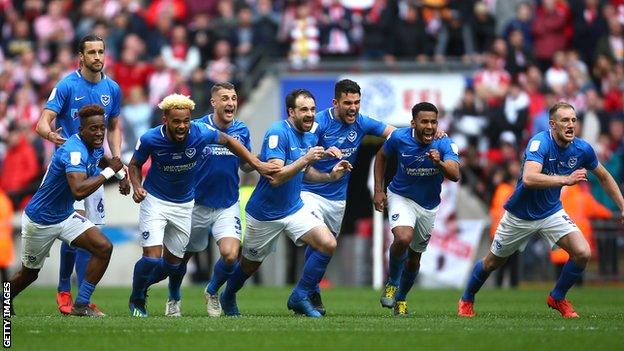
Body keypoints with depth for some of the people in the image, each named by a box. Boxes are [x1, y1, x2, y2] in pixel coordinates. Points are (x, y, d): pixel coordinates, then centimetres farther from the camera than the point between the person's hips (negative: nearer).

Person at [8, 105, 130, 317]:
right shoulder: (74, 151, -31)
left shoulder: (95, 147, -3)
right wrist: (109, 171, -36)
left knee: (103, 248, -12)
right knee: (29, 274, 10)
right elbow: (79, 191, -47)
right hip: (39, 221, -8)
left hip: (66, 216, 8)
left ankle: (81, 305, -6)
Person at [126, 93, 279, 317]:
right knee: (152, 256, -16)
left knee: (173, 260, 9)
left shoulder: (201, 133, -22)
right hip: (155, 200, -2)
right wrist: (137, 186, -21)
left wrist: (257, 164, -2)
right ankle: (136, 301, 10)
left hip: (184, 204, 2)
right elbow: (135, 164, -2)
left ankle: (173, 299, 41)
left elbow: (227, 141, 0)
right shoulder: (150, 139, -23)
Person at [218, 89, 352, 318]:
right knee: (250, 265, 13)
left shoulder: (309, 138, 2)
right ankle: (228, 297, 45)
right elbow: (275, 177, -31)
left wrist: (330, 176, 1)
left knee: (328, 245, -14)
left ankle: (300, 298, -1)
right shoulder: (278, 133, -23)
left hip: (295, 208, 6)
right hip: (265, 213, -6)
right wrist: (305, 159, -36)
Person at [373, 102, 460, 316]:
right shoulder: (399, 138, -18)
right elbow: (381, 156, 3)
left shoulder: (445, 144, -21)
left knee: (415, 256, 13)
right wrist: (378, 190, -2)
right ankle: (392, 282, -3)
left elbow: (455, 175, -36)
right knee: (403, 238, -29)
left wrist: (440, 163, -56)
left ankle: (401, 298, 38)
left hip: (429, 206, 2)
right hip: (401, 197, -2)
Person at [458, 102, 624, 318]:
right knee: (492, 262, 12)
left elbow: (604, 176, 8)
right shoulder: (540, 142, -29)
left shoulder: (582, 149, -11)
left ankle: (558, 297, 8)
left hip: (551, 213, 4)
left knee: (582, 253, -16)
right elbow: (528, 179, -45)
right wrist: (566, 180, -50)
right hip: (520, 216, -4)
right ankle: (467, 300, 40)